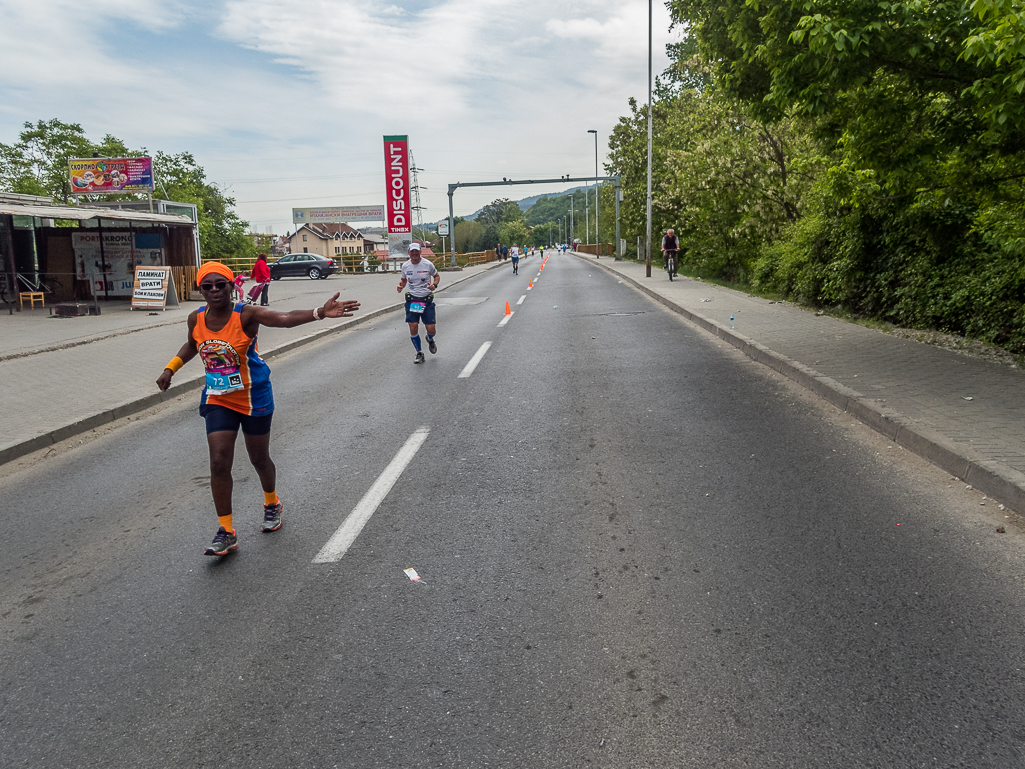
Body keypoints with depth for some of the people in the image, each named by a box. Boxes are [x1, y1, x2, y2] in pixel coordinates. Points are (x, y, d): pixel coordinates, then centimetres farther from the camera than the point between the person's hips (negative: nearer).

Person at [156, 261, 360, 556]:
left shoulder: (246, 314, -20)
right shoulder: (196, 318, -4)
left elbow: (285, 318, -39)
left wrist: (320, 312, -55)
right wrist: (170, 368, 8)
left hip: (253, 398, -3)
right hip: (217, 400, 3)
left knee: (259, 459, 11)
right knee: (219, 463, -5)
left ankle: (272, 504, 43)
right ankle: (226, 532, 7)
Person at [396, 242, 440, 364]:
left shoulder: (427, 264, -6)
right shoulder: (405, 266, 1)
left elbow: (437, 276, 8)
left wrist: (434, 285, -12)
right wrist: (400, 286, -5)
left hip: (427, 300, -2)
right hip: (412, 300, 2)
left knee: (431, 329, -4)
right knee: (413, 328, -6)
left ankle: (430, 339, 36)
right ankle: (419, 354, 13)